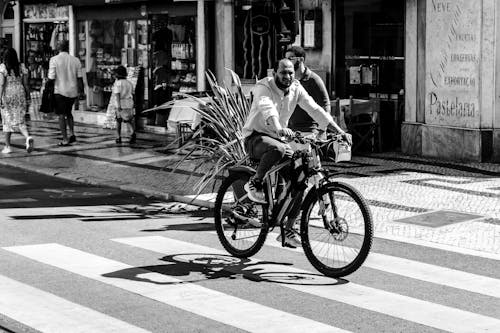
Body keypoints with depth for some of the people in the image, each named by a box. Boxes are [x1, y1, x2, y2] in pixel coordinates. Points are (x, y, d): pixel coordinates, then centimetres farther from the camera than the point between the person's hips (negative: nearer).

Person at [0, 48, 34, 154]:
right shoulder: (22, 68, 3)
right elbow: (25, 84, 4)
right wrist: (27, 96, 15)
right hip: (20, 94, 3)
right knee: (20, 121, 4)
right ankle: (28, 137, -24)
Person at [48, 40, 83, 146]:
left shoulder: (54, 59, -7)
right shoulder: (75, 60, 3)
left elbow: (51, 78, -9)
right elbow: (79, 78, 3)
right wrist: (81, 91, 9)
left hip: (60, 91, -4)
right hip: (73, 91, 4)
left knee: (61, 115, 2)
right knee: (68, 112, 22)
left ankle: (65, 140, 0)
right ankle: (72, 133, 8)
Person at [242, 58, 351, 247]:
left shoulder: (296, 89, 1)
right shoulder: (263, 87, -15)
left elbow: (315, 110, -6)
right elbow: (268, 109, -35)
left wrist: (339, 131, -16)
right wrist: (279, 128, -56)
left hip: (278, 138, 6)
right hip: (255, 137, -6)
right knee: (277, 149, -41)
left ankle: (288, 230, 1)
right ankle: (254, 184, -16)